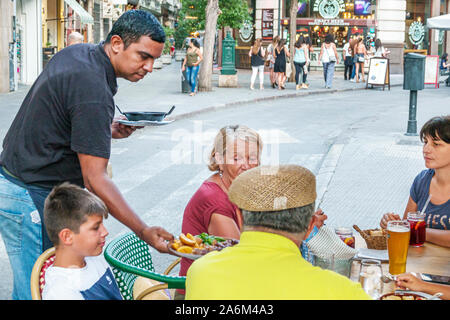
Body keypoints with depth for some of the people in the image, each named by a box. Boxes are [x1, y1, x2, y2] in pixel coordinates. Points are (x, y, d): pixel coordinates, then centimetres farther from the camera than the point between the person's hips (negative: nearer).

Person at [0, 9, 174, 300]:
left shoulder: (79, 53, 5)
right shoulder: (94, 91, -25)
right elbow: (95, 179, -26)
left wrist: (106, 129, 6)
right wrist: (144, 232, -26)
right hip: (32, 198, -10)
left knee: (27, 288, 17)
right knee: (37, 292, -3)